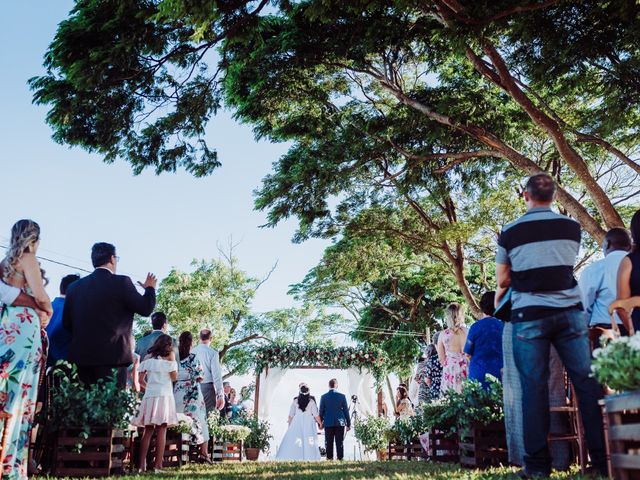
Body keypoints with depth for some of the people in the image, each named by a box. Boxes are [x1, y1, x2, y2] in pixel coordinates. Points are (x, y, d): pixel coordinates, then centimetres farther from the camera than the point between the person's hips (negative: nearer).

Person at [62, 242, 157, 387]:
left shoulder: (74, 286, 9)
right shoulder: (121, 282, -6)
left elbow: (66, 323, 12)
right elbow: (145, 308, -1)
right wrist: (150, 288, 17)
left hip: (81, 356, 5)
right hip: (112, 355, -5)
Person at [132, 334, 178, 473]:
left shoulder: (148, 357, 14)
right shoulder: (170, 355, 5)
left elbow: (141, 380, 9)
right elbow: (174, 377, 0)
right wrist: (174, 360, 14)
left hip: (149, 396, 4)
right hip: (164, 396, -4)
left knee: (148, 431, 8)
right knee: (161, 430, -4)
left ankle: (142, 465, 4)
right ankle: (158, 466, -8)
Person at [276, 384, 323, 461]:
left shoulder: (295, 401, 0)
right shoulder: (311, 401, -5)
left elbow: (291, 415, 6)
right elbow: (316, 415, -5)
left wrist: (290, 423, 18)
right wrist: (320, 423, 7)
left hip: (297, 422, 2)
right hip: (309, 423, -1)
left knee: (292, 440, 4)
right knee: (309, 441, -1)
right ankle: (309, 458, -5)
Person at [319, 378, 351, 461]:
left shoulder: (324, 397, -1)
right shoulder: (342, 396, -2)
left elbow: (321, 411, 3)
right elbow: (346, 410, 2)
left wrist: (320, 423, 13)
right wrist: (348, 424, 9)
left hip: (328, 423, 0)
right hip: (340, 423, 0)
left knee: (329, 442, 5)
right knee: (340, 442, 3)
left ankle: (329, 458, 5)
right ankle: (340, 458, 0)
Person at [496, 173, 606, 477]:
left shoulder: (509, 233, -1)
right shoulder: (572, 227, 7)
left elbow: (503, 281, 3)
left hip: (529, 316, -2)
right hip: (570, 312, 2)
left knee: (534, 387, 1)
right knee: (586, 382, 5)